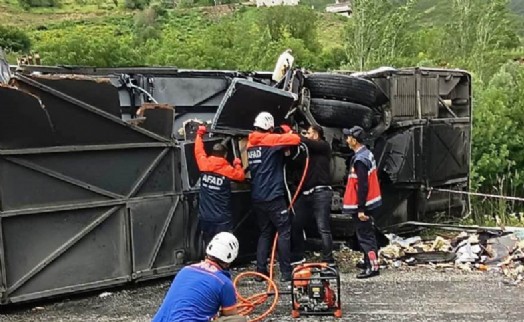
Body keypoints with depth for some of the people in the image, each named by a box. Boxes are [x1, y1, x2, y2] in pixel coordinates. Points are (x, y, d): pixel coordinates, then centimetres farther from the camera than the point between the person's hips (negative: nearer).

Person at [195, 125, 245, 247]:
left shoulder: (204, 165, 0)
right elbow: (240, 176, 8)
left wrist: (199, 134, 31)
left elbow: (198, 150, 16)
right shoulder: (228, 169, -8)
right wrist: (238, 164, 24)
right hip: (222, 219, -4)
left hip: (205, 217, 4)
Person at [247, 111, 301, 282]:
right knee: (284, 232, 1)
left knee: (265, 233, 15)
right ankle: (286, 272, 1)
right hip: (273, 196, -7)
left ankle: (261, 270, 11)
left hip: (257, 197, 7)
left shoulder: (251, 143, 11)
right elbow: (296, 139, -15)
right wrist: (287, 131, 8)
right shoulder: (271, 140, -9)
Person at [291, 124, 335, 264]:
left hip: (321, 193, -7)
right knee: (295, 225, 8)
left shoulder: (324, 146, 1)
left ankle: (328, 261, -3)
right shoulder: (308, 150, 21)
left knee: (323, 228, -8)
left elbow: (308, 142, -15)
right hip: (306, 193, 8)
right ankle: (298, 257, 20)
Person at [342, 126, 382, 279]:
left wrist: (360, 209, -22)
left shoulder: (360, 160, -22)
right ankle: (369, 261, 31)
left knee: (364, 235, -4)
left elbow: (363, 186, -25)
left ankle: (373, 266, -1)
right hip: (371, 202, 10)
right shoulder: (367, 154, 8)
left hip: (363, 204, -10)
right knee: (367, 232, 19)